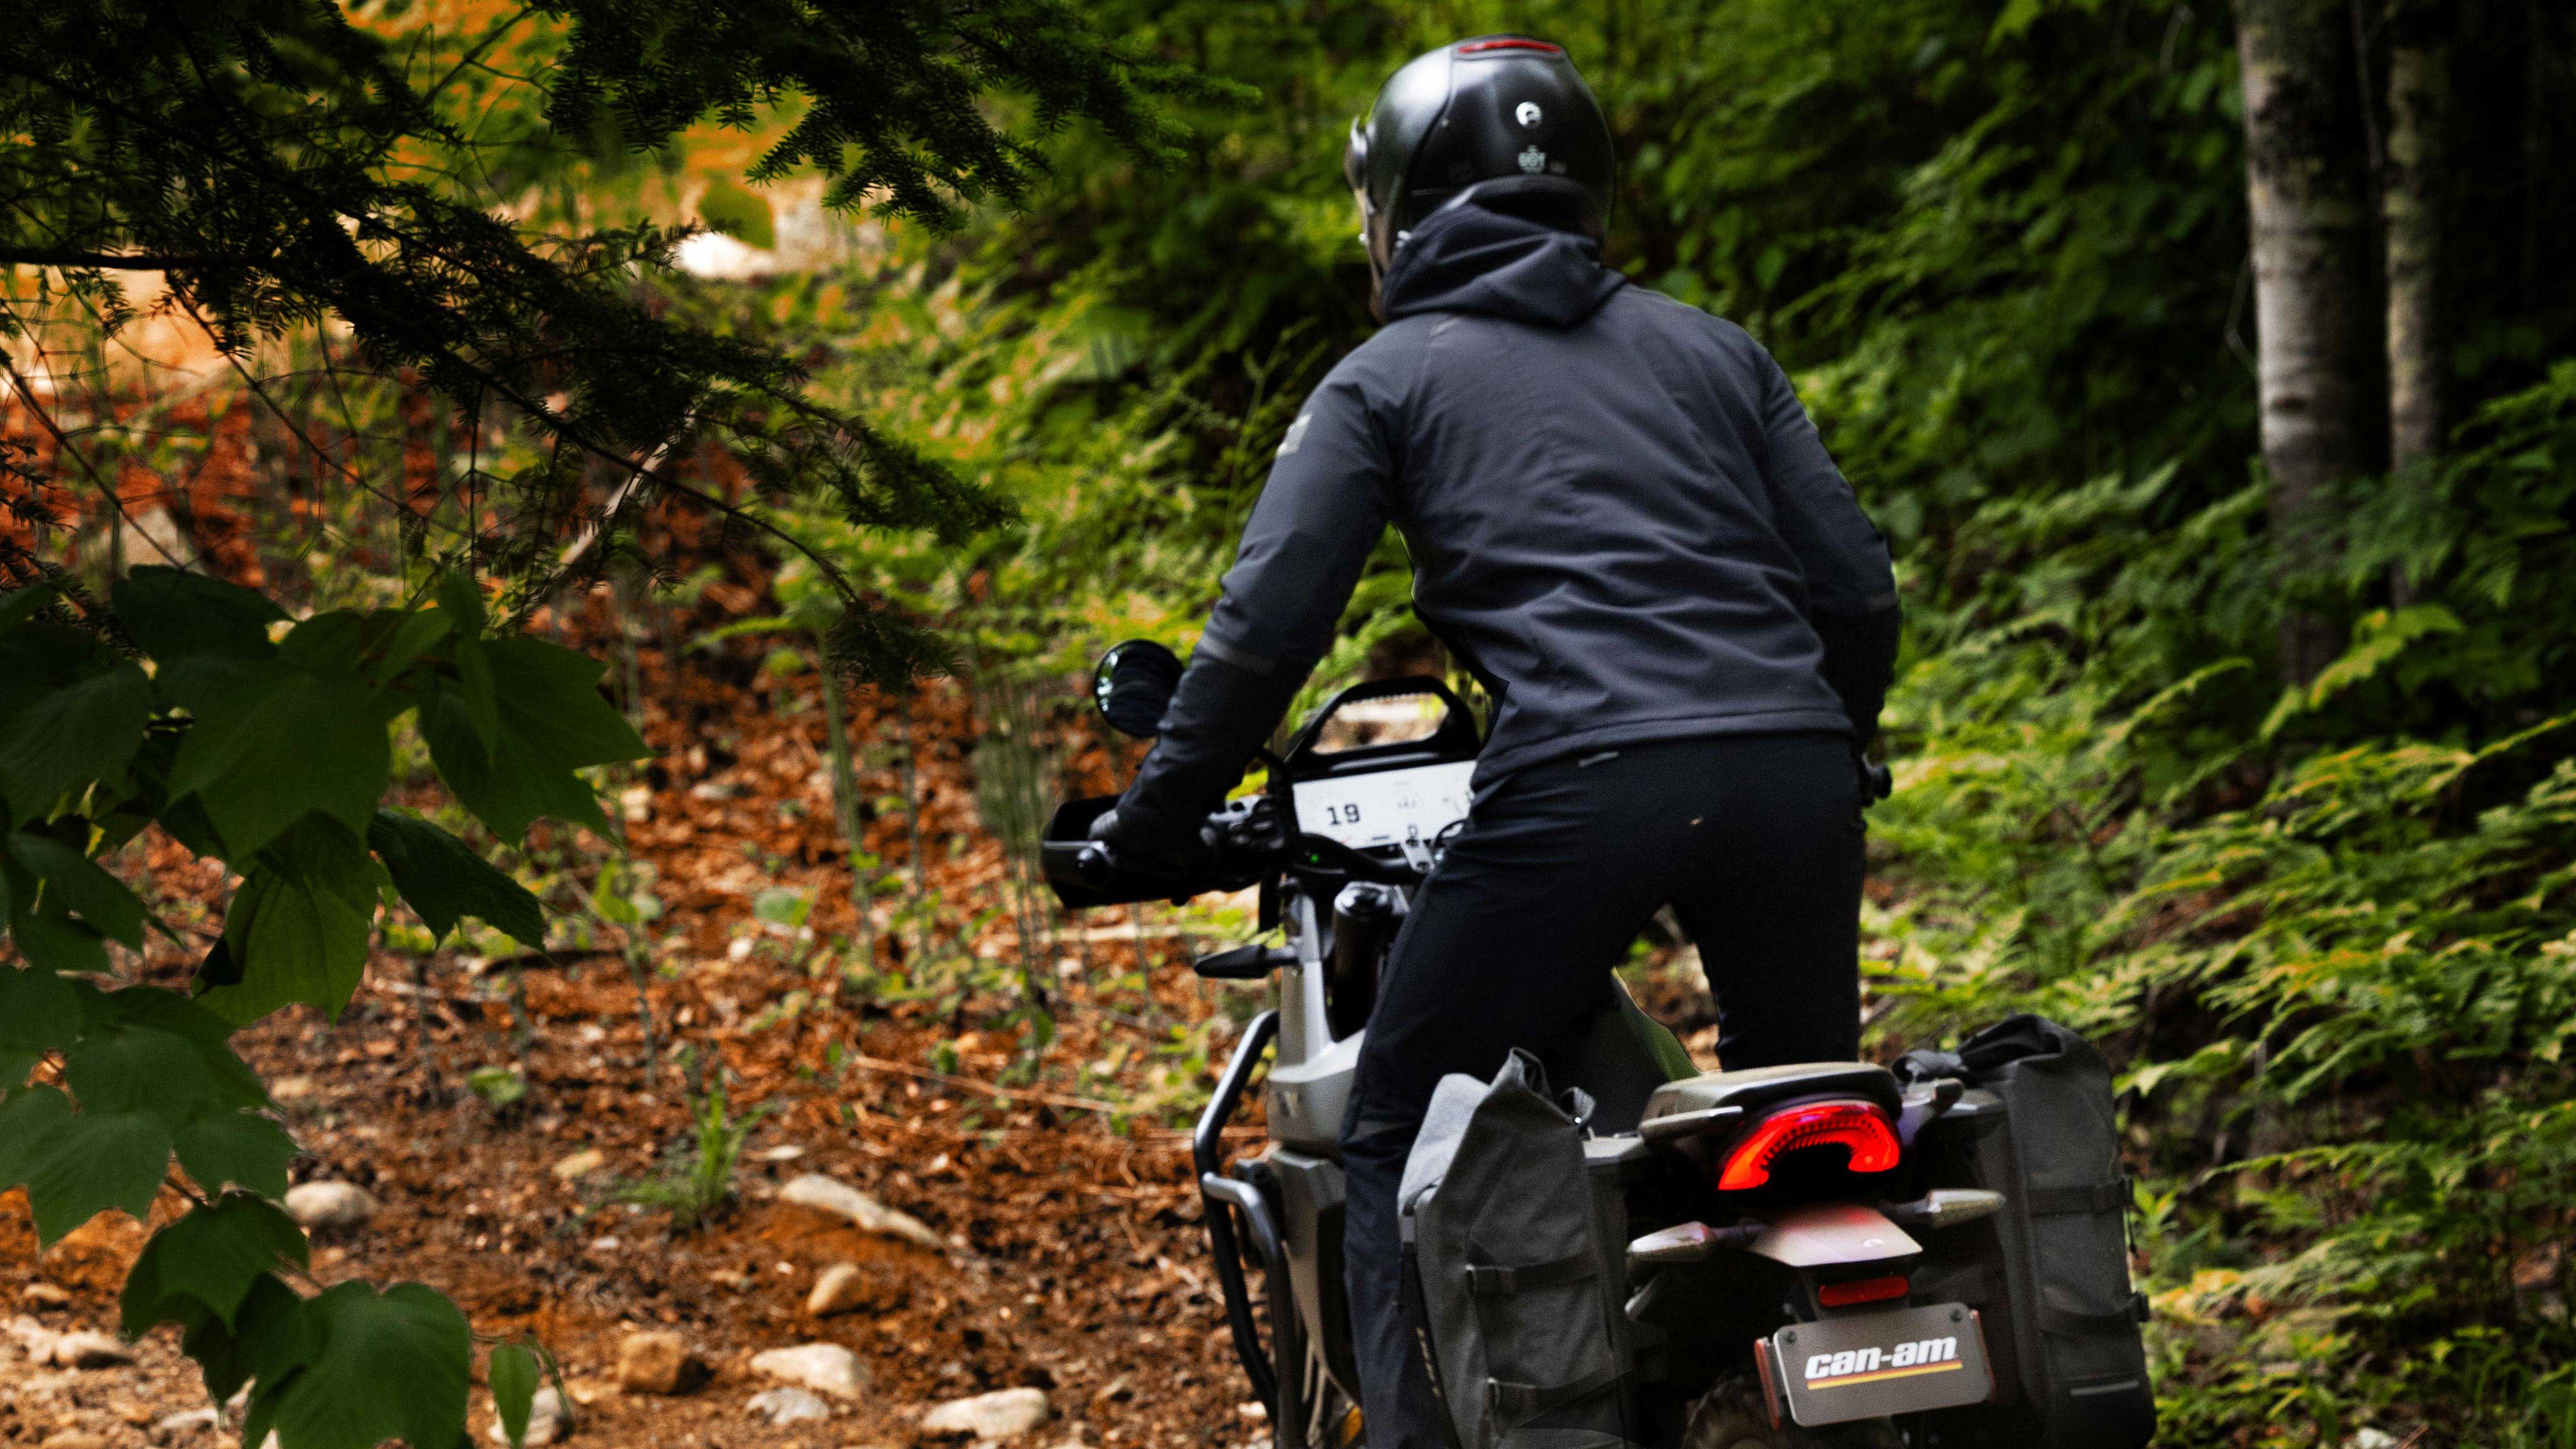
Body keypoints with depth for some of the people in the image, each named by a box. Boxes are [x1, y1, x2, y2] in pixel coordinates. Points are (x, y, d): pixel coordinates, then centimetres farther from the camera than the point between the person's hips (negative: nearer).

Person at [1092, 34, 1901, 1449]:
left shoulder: (1385, 377, 14)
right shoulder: (1714, 348, 24)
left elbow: (1267, 627, 4)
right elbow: (1858, 591, 18)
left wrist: (1152, 825, 14)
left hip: (1581, 787, -4)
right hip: (1791, 771, 4)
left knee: (1396, 1140, 9)